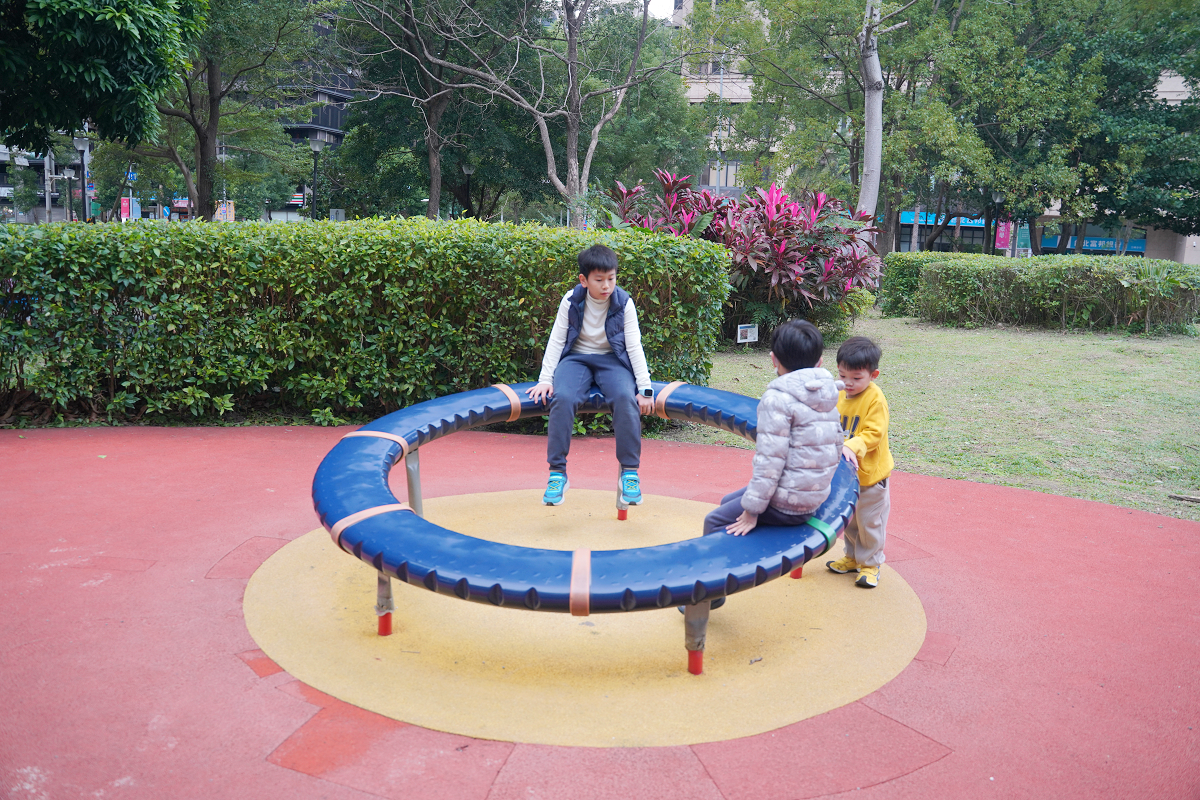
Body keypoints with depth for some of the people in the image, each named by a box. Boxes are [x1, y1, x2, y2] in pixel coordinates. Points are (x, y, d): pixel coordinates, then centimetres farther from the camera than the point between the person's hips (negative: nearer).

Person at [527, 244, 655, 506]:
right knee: (563, 398, -31)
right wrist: (545, 379, -12)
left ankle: (629, 473, -21)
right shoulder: (571, 300, -7)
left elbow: (634, 346, -7)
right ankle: (557, 473, -21)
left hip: (612, 359, 0)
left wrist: (645, 388, -13)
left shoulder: (624, 302, -8)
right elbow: (556, 341, -3)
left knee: (626, 398, -32)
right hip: (576, 358, 0)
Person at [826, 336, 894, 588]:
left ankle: (870, 563, 22)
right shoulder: (840, 397, 2)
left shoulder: (875, 399, -19)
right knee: (849, 519, 20)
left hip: (870, 473, -7)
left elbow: (874, 433, -24)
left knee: (869, 522, 6)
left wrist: (852, 447, -37)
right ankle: (853, 557, 37)